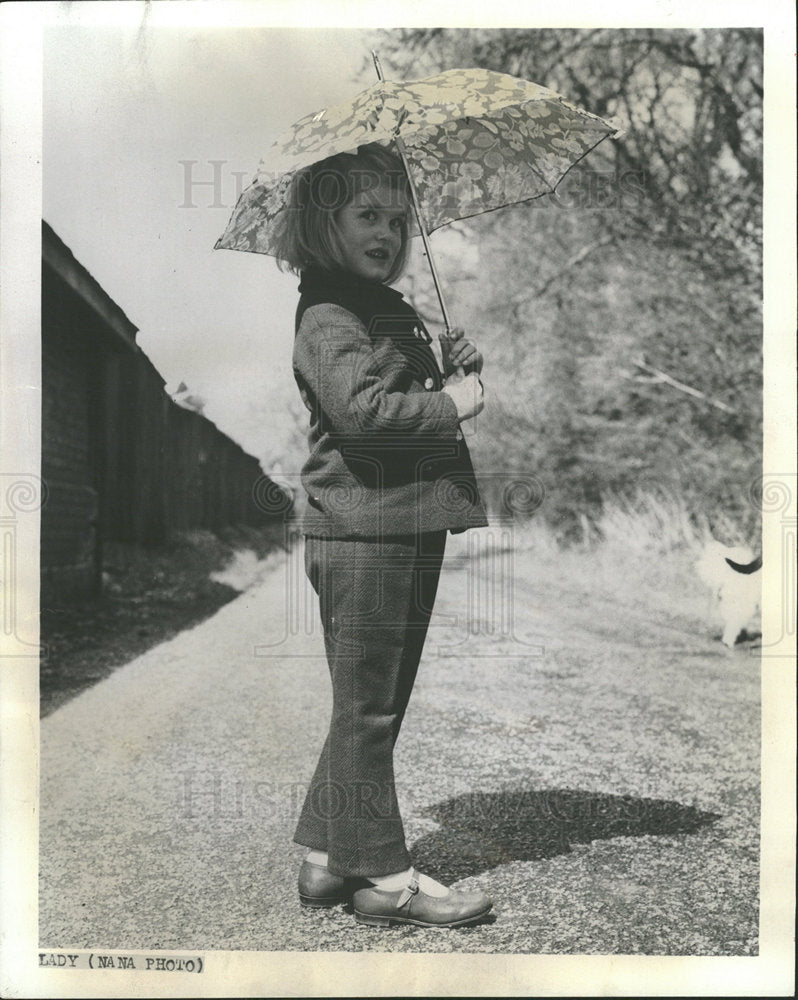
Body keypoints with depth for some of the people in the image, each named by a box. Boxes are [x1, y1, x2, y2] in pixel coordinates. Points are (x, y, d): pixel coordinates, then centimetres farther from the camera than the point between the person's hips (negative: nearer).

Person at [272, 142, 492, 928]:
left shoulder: (392, 312, 21)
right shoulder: (327, 317, -9)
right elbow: (363, 410, -24)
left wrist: (454, 369, 11)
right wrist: (452, 402, -12)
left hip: (407, 527, 10)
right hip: (362, 533, -10)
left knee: (371, 705, 15)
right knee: (367, 708, 0)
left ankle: (326, 859, 27)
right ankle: (383, 876, 12)